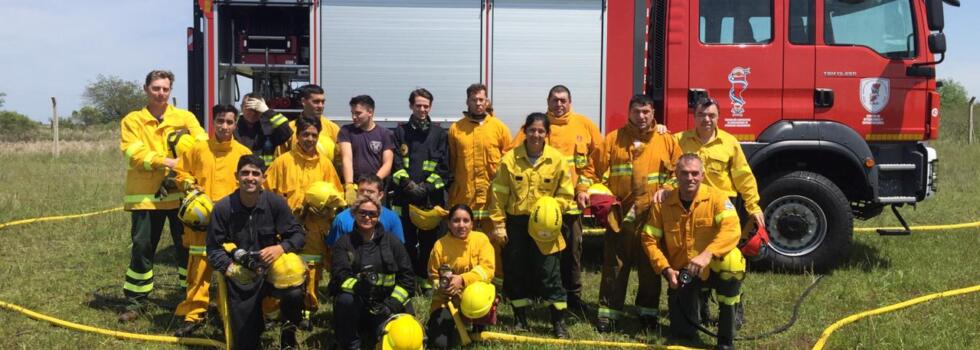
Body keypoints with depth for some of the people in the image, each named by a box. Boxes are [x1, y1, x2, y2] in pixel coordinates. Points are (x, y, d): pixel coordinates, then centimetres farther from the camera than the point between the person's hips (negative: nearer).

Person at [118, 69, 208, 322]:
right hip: (145, 195, -1)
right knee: (142, 248, 4)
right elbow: (135, 153, -10)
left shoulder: (185, 117, 7)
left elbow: (202, 145, -5)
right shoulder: (132, 120, 4)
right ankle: (135, 301, 16)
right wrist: (168, 161, -20)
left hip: (180, 194, 1)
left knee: (188, 245, 8)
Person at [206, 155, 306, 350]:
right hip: (240, 278, 0)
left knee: (294, 293, -32)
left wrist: (281, 248, -26)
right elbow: (214, 249, -7)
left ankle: (288, 330, -1)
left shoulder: (275, 202, -11)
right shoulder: (223, 208, -12)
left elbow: (298, 235, -6)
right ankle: (256, 324, 39)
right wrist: (230, 268, -25)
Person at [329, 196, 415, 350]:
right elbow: (339, 276, -13)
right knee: (345, 299, -33)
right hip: (356, 305, 1)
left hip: (385, 304, -1)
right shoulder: (344, 243, 1)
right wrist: (358, 286, -35)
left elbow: (407, 277, 0)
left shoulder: (391, 241, 2)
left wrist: (392, 304, -13)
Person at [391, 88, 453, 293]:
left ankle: (425, 278, 14)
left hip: (432, 197, 0)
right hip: (405, 197, 1)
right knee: (407, 240, 3)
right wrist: (407, 184, -12)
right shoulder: (401, 132, 10)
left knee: (429, 240, 3)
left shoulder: (440, 134, 9)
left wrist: (427, 186, -9)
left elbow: (443, 166, 2)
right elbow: (396, 163, 3)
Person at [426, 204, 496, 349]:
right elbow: (433, 276, 4)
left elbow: (487, 270, -17)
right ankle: (434, 325, 20)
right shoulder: (440, 245, -7)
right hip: (447, 299, -1)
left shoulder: (481, 239, -8)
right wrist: (441, 286, -18)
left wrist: (462, 279, -29)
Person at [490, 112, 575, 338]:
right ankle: (520, 320, 23)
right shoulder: (510, 159, -3)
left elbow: (566, 194, 2)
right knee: (515, 272, 8)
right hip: (515, 223, 1)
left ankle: (559, 323, 11)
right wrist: (498, 224, -2)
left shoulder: (557, 160, -4)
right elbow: (499, 194, 0)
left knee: (550, 273, 0)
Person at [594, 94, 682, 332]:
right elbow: (599, 170, 2)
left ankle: (648, 311, 23)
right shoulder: (614, 138, 5)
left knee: (650, 265, 10)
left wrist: (666, 190, -6)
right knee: (615, 265, 4)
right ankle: (609, 313, 11)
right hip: (620, 213, 0)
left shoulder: (666, 140, 6)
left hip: (652, 214, 1)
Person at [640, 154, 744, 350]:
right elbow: (649, 239, -3)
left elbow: (732, 230, -27)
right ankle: (694, 303, 41)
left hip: (713, 269, -2)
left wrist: (707, 254, -42)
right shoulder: (663, 203, -6)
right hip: (681, 274, 2)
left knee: (731, 260, -38)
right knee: (682, 332, 1)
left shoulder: (716, 198, -13)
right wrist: (666, 269, -16)